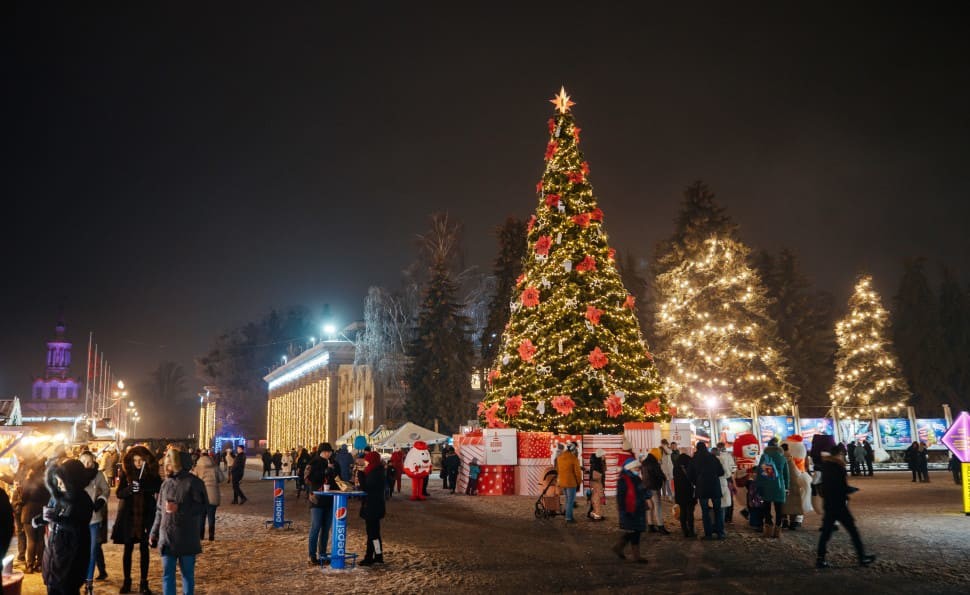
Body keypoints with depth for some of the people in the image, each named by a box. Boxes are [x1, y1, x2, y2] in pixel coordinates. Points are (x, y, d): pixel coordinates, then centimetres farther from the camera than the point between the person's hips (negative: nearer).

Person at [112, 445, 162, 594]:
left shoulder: (152, 472, -2)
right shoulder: (125, 472, -1)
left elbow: (159, 489, -12)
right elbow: (118, 493, -3)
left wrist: (143, 486, -28)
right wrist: (130, 489, -23)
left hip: (146, 516, 0)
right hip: (128, 516, 0)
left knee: (144, 549, 5)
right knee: (128, 549, 7)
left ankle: (144, 582, 13)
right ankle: (127, 581, 21)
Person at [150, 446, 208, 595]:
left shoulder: (194, 483, -9)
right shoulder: (166, 484, 8)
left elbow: (202, 508, -12)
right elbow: (159, 511, 15)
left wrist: (179, 508, -18)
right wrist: (153, 534, 13)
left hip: (187, 539, -4)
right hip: (166, 538, 5)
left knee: (188, 574, 8)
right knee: (167, 574, 8)